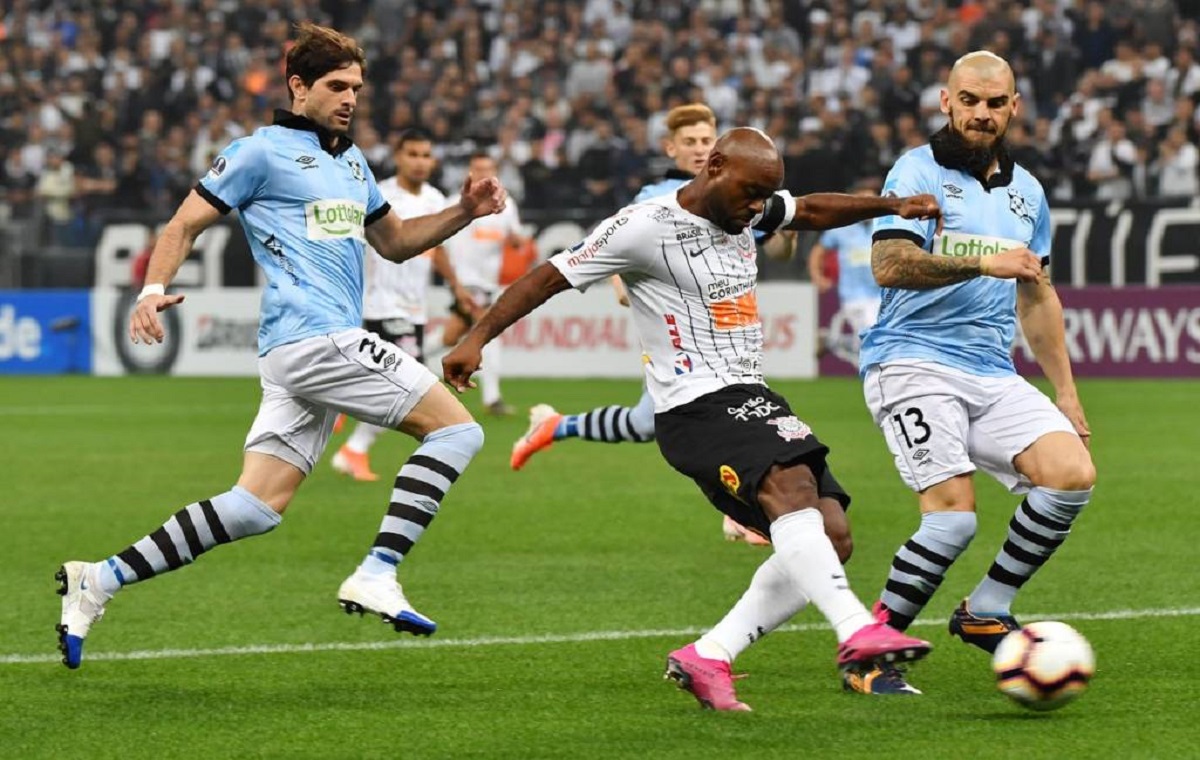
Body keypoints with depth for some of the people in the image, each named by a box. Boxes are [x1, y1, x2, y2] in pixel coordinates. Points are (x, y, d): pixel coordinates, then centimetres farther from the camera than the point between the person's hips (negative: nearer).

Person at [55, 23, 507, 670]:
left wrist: (465, 212, 19)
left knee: (256, 507, 2)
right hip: (314, 340, -9)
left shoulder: (351, 161, 24)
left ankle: (100, 580, 5)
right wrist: (154, 289, -17)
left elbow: (394, 241, 33)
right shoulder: (262, 152, -1)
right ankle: (376, 577, -13)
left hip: (311, 349, 9)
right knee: (457, 428, -10)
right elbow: (185, 224, -1)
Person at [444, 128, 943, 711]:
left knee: (831, 539, -1)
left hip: (753, 400, 9)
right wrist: (478, 336, -11)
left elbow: (811, 211, 32)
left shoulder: (744, 210, 13)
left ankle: (706, 658, 2)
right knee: (792, 487, -33)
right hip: (697, 406, -9)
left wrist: (890, 206, 20)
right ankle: (857, 632, -48)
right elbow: (550, 277, -6)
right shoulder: (645, 226, -9)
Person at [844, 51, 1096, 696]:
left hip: (993, 375, 7)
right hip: (913, 361, -6)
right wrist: (983, 263, -27)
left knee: (1073, 474, -13)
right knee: (954, 514, -21)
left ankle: (986, 613, 5)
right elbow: (888, 265, -18)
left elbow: (1037, 294, 28)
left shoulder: (1025, 191, 18)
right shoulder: (918, 172, -3)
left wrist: (1065, 391, 26)